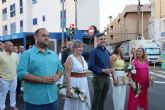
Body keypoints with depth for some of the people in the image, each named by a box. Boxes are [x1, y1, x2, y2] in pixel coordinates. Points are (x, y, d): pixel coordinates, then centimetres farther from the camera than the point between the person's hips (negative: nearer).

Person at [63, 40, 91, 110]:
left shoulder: (82, 57, 9)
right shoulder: (70, 58, -12)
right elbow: (68, 75, -16)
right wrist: (68, 89, -18)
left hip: (84, 83, 7)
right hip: (74, 83, -7)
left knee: (83, 103, 16)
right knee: (74, 104, 5)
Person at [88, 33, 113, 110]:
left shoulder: (107, 52, 10)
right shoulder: (93, 52, -11)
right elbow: (90, 67, -17)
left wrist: (110, 69, -2)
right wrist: (103, 70, -21)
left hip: (107, 77, 6)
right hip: (98, 77, -6)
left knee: (103, 99, 16)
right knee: (96, 99, 4)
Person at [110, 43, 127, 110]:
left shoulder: (121, 56, 14)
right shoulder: (114, 56, -10)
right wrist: (114, 79, -19)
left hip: (123, 75, 8)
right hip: (117, 75, -8)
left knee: (123, 93, 13)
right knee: (117, 93, 0)